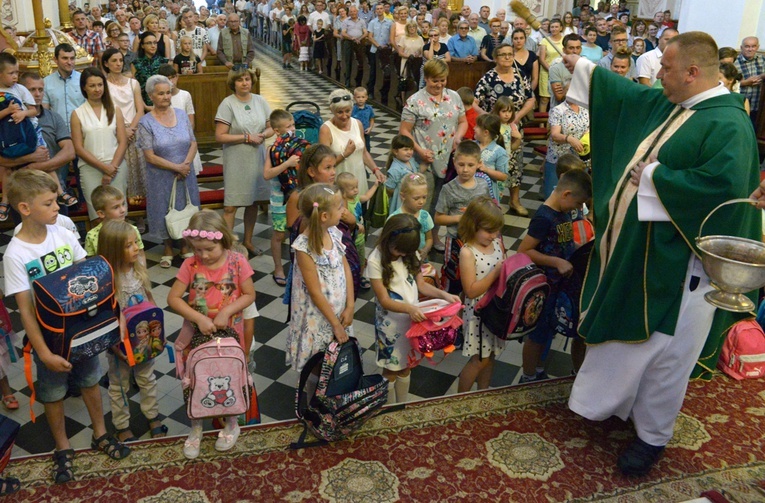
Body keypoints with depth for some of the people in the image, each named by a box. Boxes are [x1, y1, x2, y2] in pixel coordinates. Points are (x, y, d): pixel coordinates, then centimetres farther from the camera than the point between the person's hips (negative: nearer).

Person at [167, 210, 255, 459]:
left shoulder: (237, 262, -14)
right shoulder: (190, 265, -12)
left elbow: (249, 294, -8)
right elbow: (173, 298, -12)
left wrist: (227, 311, -22)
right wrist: (199, 318, -22)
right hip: (197, 332, 1)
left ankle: (231, 424, 38)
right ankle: (196, 429, 33)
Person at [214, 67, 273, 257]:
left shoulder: (260, 101, 5)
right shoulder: (227, 104, -10)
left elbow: (271, 128, 10)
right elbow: (220, 136, -14)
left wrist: (262, 135, -11)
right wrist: (247, 137, -16)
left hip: (257, 158, 5)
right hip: (236, 161, -5)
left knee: (253, 202, 14)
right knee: (231, 206, -4)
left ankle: (247, 241, 28)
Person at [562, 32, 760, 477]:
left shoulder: (728, 124, -19)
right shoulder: (665, 105, 6)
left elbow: (724, 185, -33)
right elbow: (627, 92, 22)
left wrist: (655, 177, -23)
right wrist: (581, 67, 27)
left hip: (675, 263, -8)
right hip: (635, 251, 8)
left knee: (666, 352, 7)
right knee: (625, 335, 22)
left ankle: (653, 437, 25)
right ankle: (612, 403, 42)